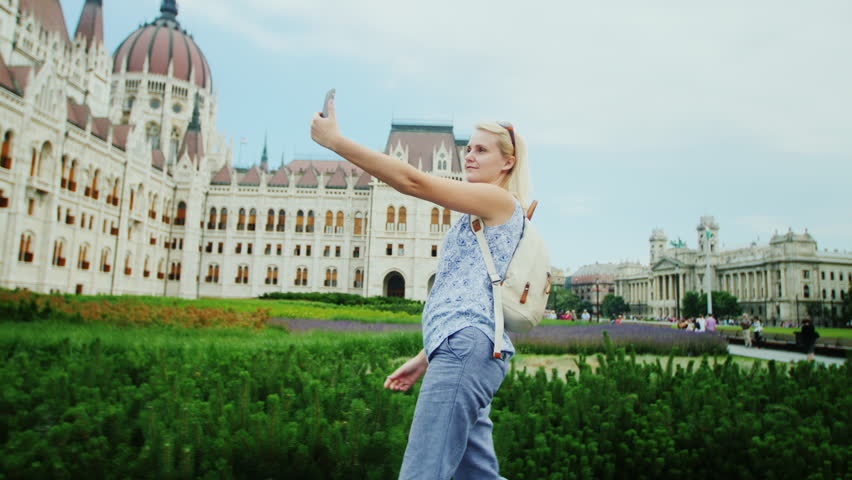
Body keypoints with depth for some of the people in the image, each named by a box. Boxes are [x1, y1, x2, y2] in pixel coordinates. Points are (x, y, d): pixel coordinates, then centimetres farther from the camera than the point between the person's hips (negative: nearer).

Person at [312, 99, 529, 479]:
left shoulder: (501, 200, 0)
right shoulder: (482, 215, 29)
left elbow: (413, 181, -10)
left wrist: (335, 140, -8)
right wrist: (425, 358, 24)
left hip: (470, 347, -10)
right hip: (463, 349, 10)